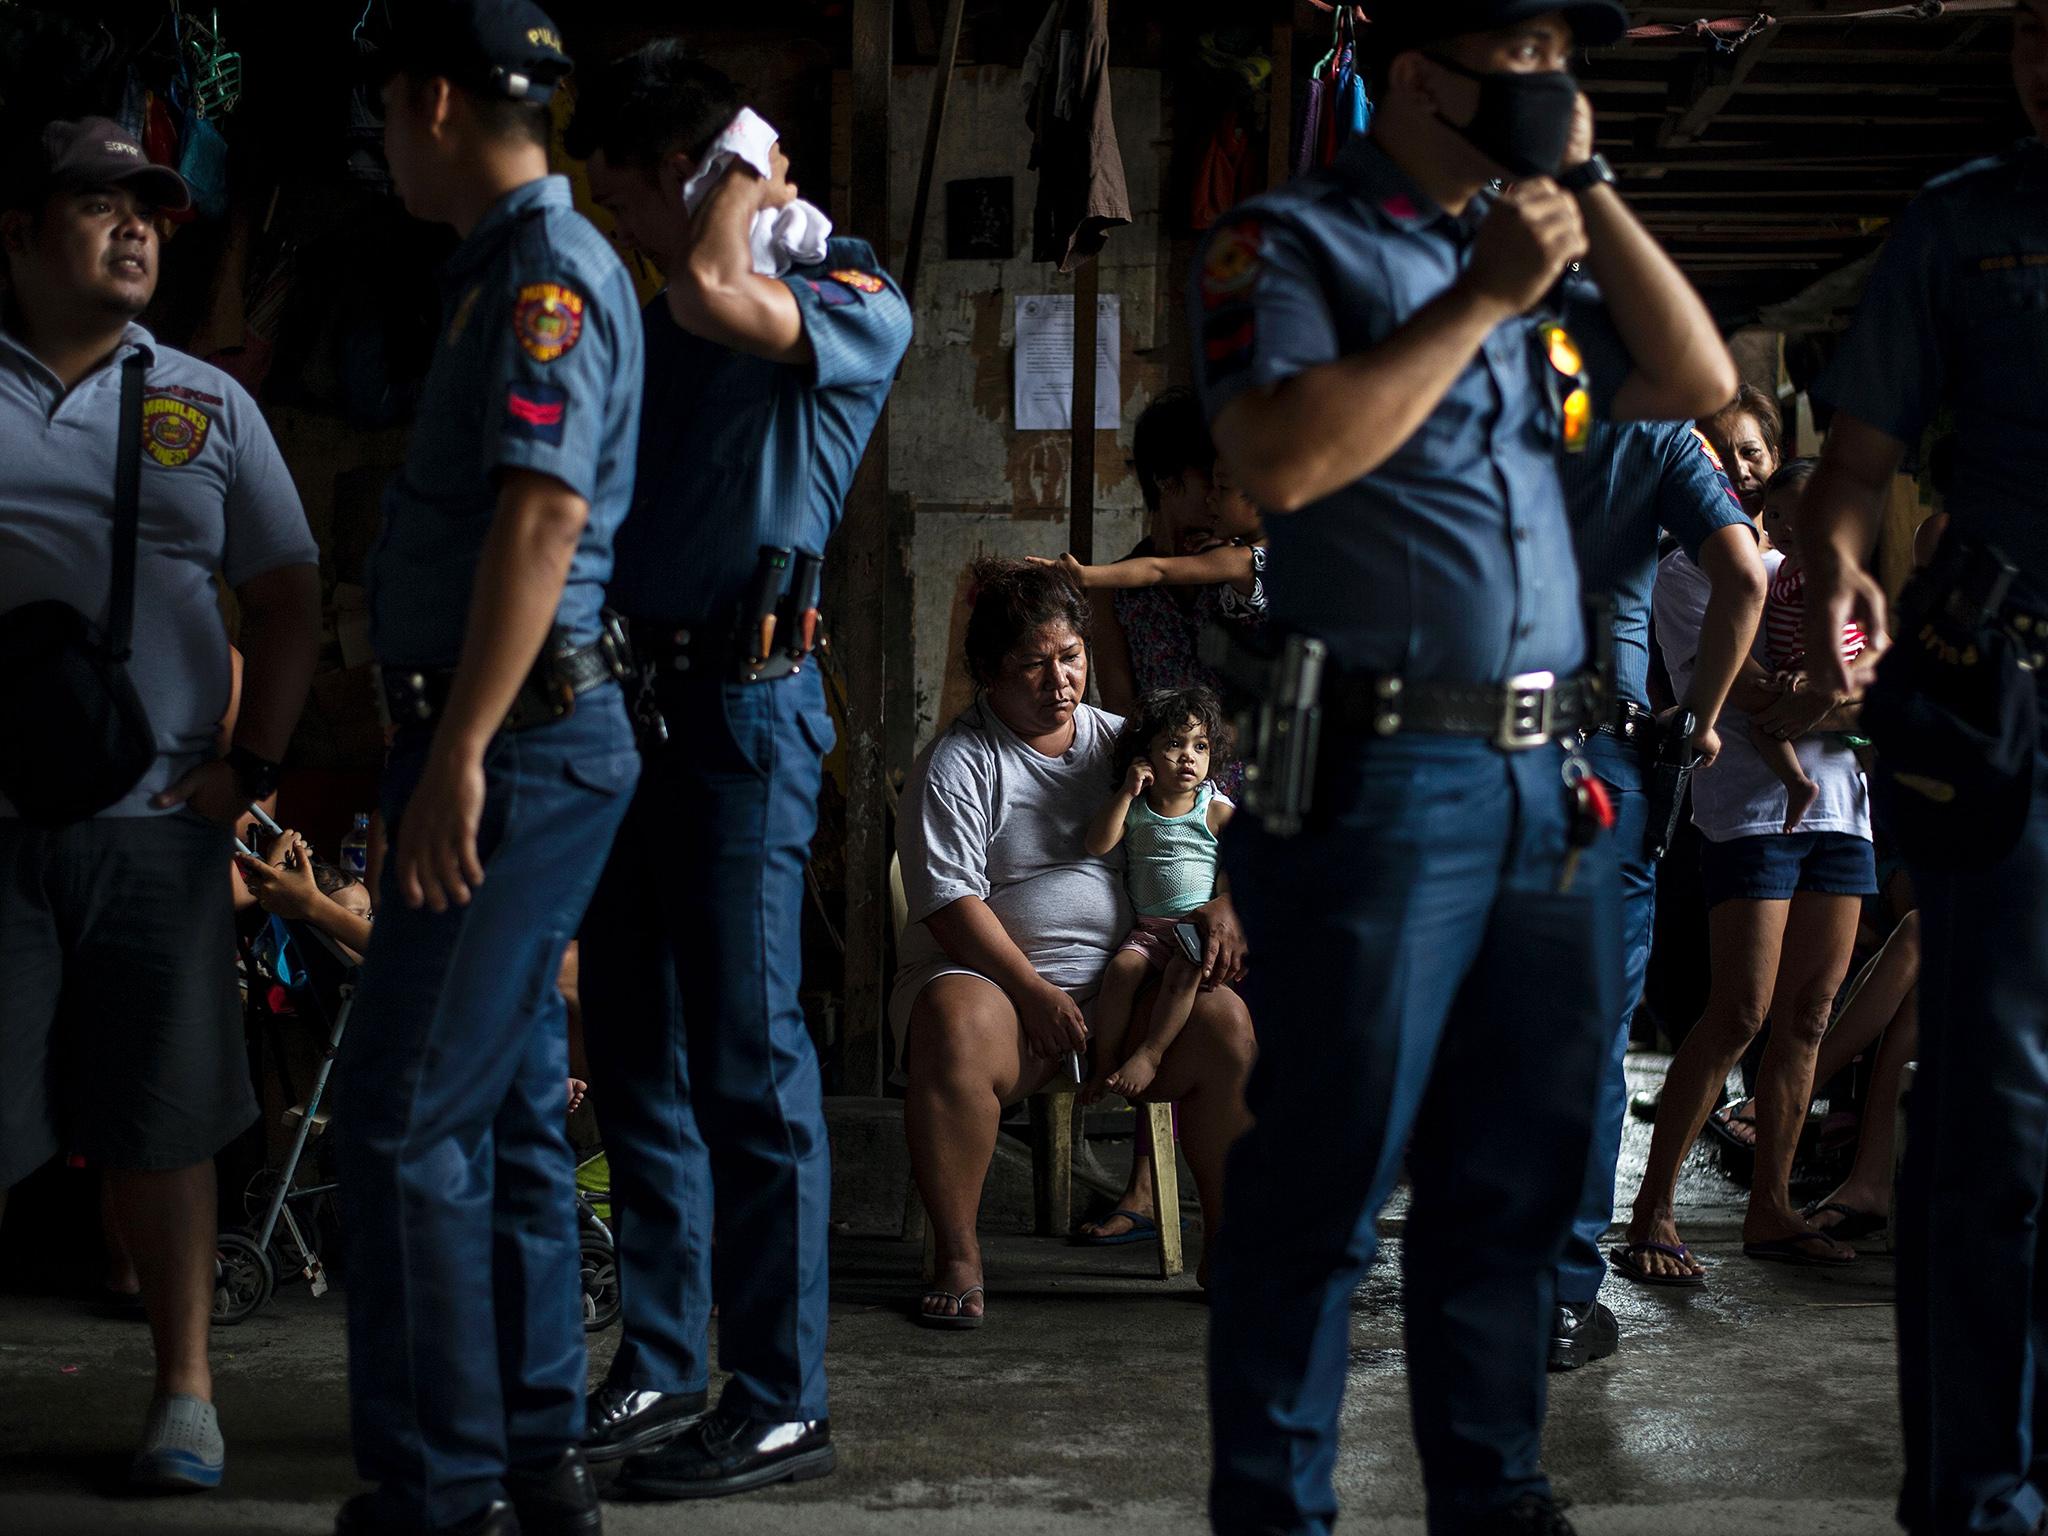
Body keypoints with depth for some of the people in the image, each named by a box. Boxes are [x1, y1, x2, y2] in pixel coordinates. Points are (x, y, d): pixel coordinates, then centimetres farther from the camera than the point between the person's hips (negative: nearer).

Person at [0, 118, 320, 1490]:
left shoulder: (206, 404, 13)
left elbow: (290, 595, 14)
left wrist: (254, 769, 4)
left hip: (157, 824, 2)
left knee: (162, 1125, 5)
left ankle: (186, 1394, 15)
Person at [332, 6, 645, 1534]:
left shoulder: (546, 269, -13)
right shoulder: (528, 263, 18)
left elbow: (542, 514, -25)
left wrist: (457, 754, -27)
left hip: (519, 744, -10)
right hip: (526, 739, 10)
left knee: (409, 1121, -8)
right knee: (507, 1110, 14)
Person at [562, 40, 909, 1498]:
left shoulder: (856, 303, -4)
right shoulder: (655, 320, 19)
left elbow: (715, 294, -22)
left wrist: (749, 175, -6)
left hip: (742, 696, -8)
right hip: (628, 698, 8)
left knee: (747, 1060, -7)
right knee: (637, 1057, 11)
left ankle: (783, 1402, -1)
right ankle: (659, 1373, 20)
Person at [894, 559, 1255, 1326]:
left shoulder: (1120, 742, 14)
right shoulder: (957, 763, -1)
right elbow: (949, 902, -9)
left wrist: (1223, 903, -1)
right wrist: (1034, 992, -17)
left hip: (1121, 980, 4)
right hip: (990, 975, -4)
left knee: (1224, 1021, -23)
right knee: (955, 1030, -38)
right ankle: (958, 1260, -26)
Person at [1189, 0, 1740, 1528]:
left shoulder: (1538, 246, 19)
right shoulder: (1291, 243, -1)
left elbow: (1699, 381, 14)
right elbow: (1285, 458, -17)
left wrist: (1589, 188, 10)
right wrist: (1484, 296, -11)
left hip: (1549, 774, 7)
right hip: (1378, 771, -7)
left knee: (1516, 1178, 12)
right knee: (1328, 1175, -3)